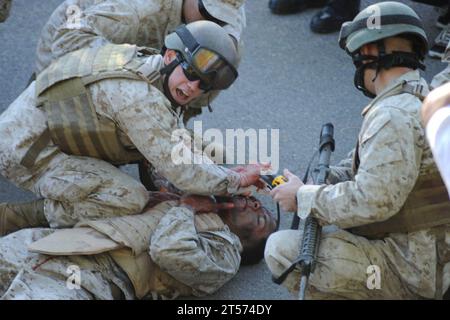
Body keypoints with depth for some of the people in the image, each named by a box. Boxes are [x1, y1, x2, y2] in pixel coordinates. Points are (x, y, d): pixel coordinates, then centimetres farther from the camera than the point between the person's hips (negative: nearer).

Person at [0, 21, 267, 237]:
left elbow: (180, 142, 12)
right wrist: (237, 181, -11)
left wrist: (225, 175, 2)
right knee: (129, 199, -22)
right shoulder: (139, 98, -27)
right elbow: (178, 169, -24)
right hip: (22, 150, -10)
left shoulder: (143, 61, 3)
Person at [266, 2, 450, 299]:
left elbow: (370, 201, -29)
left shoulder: (393, 116, -23)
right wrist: (312, 183, 7)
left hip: (414, 272, -10)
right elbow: (369, 166, 18)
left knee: (282, 249, -12)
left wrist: (302, 197, -14)